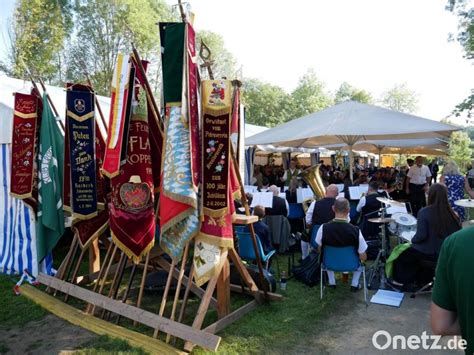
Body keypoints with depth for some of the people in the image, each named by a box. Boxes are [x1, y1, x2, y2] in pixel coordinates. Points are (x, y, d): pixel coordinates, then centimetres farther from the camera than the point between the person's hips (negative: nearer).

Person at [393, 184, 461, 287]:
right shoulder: (452, 213, -7)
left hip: (427, 252, -5)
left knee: (400, 254, 20)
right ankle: (423, 279, 46)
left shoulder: (424, 212, -18)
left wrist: (413, 240, 0)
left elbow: (421, 235, -21)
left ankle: (402, 282, 30)